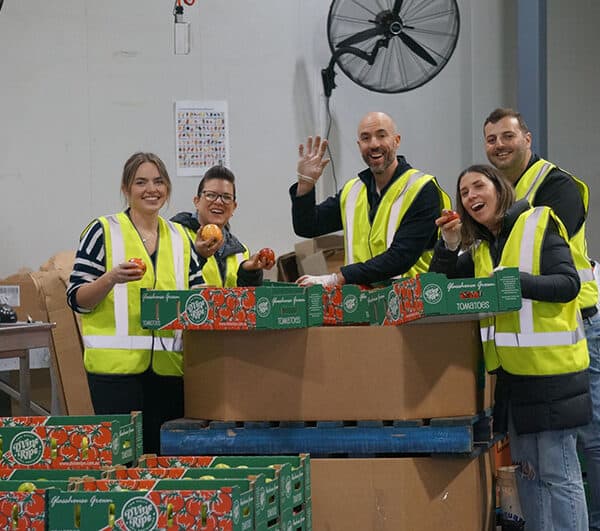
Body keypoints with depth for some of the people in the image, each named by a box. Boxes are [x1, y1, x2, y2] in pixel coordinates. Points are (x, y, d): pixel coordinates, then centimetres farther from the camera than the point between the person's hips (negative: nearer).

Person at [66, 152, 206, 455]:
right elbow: (76, 299, -1)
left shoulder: (180, 238, 14)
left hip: (169, 365, 4)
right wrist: (112, 278, -18)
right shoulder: (103, 231, 1)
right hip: (117, 364, -4)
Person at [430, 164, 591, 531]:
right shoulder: (479, 247, 14)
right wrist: (450, 242, -2)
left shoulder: (539, 225, -7)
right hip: (511, 372, 8)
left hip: (550, 370, -8)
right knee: (527, 469, 13)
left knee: (557, 472, -6)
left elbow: (569, 283, -14)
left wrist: (516, 281, -26)